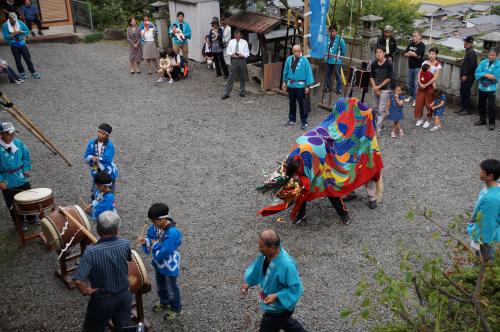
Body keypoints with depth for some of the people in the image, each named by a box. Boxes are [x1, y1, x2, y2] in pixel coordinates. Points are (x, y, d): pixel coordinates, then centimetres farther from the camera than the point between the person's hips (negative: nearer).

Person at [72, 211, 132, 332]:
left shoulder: (91, 252, -27)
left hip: (102, 299, -2)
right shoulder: (125, 244, -18)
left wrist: (86, 291, -13)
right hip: (124, 296, 3)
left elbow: (78, 280, -33)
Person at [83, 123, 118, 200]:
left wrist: (96, 159, -15)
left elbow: (107, 159, -24)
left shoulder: (109, 146, -17)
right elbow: (86, 156, -4)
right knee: (95, 194, 13)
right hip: (96, 173, 4)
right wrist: (92, 158, -25)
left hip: (108, 174, -4)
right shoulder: (92, 143, -4)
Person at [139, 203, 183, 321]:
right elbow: (151, 237, 2)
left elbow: (164, 253, -35)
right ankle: (164, 302, 55)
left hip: (169, 266, -8)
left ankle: (176, 309, 37)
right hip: (159, 263, 8)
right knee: (160, 286, 29)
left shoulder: (172, 233, -37)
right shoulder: (156, 226, -13)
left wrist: (155, 245, -20)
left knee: (171, 289, 15)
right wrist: (145, 241, -20)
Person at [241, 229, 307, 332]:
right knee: (284, 321, 33)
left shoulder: (287, 265, -40)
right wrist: (248, 282, 0)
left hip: (280, 307, -7)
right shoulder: (266, 254, -16)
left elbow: (295, 288, -28)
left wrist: (276, 296, -33)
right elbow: (258, 267, 5)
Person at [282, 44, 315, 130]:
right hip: (290, 85, 5)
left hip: (300, 86, -4)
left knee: (302, 104, -1)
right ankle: (292, 120, 30)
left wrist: (307, 86, -7)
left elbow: (308, 73, -8)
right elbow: (286, 71, 11)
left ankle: (304, 122, 8)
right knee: (292, 103, 16)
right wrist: (284, 82, 13)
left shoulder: (304, 60, -11)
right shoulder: (289, 59, 1)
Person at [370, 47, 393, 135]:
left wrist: (379, 86, -14)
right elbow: (371, 76, 6)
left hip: (384, 89, -5)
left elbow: (389, 78, -12)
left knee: (381, 110, -7)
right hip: (375, 88, 5)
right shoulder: (374, 64, 0)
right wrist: (374, 87, -8)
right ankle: (380, 123, 32)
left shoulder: (388, 64, -12)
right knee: (376, 108, 15)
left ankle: (378, 129, -6)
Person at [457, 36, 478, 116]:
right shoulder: (468, 51, 15)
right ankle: (463, 108, 21)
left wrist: (465, 75, -21)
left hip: (468, 77, -10)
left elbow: (471, 65, -22)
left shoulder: (471, 52, -16)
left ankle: (467, 110, 0)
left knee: (466, 93, -6)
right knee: (462, 92, 13)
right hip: (465, 76, 10)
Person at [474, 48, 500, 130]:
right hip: (481, 88, 5)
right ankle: (482, 120, 33)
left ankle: (492, 123, 6)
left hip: (491, 89, -5)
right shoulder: (483, 62, 2)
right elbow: (477, 73, -9)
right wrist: (486, 75, -24)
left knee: (491, 106, -7)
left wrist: (483, 75, -13)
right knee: (480, 105, 16)